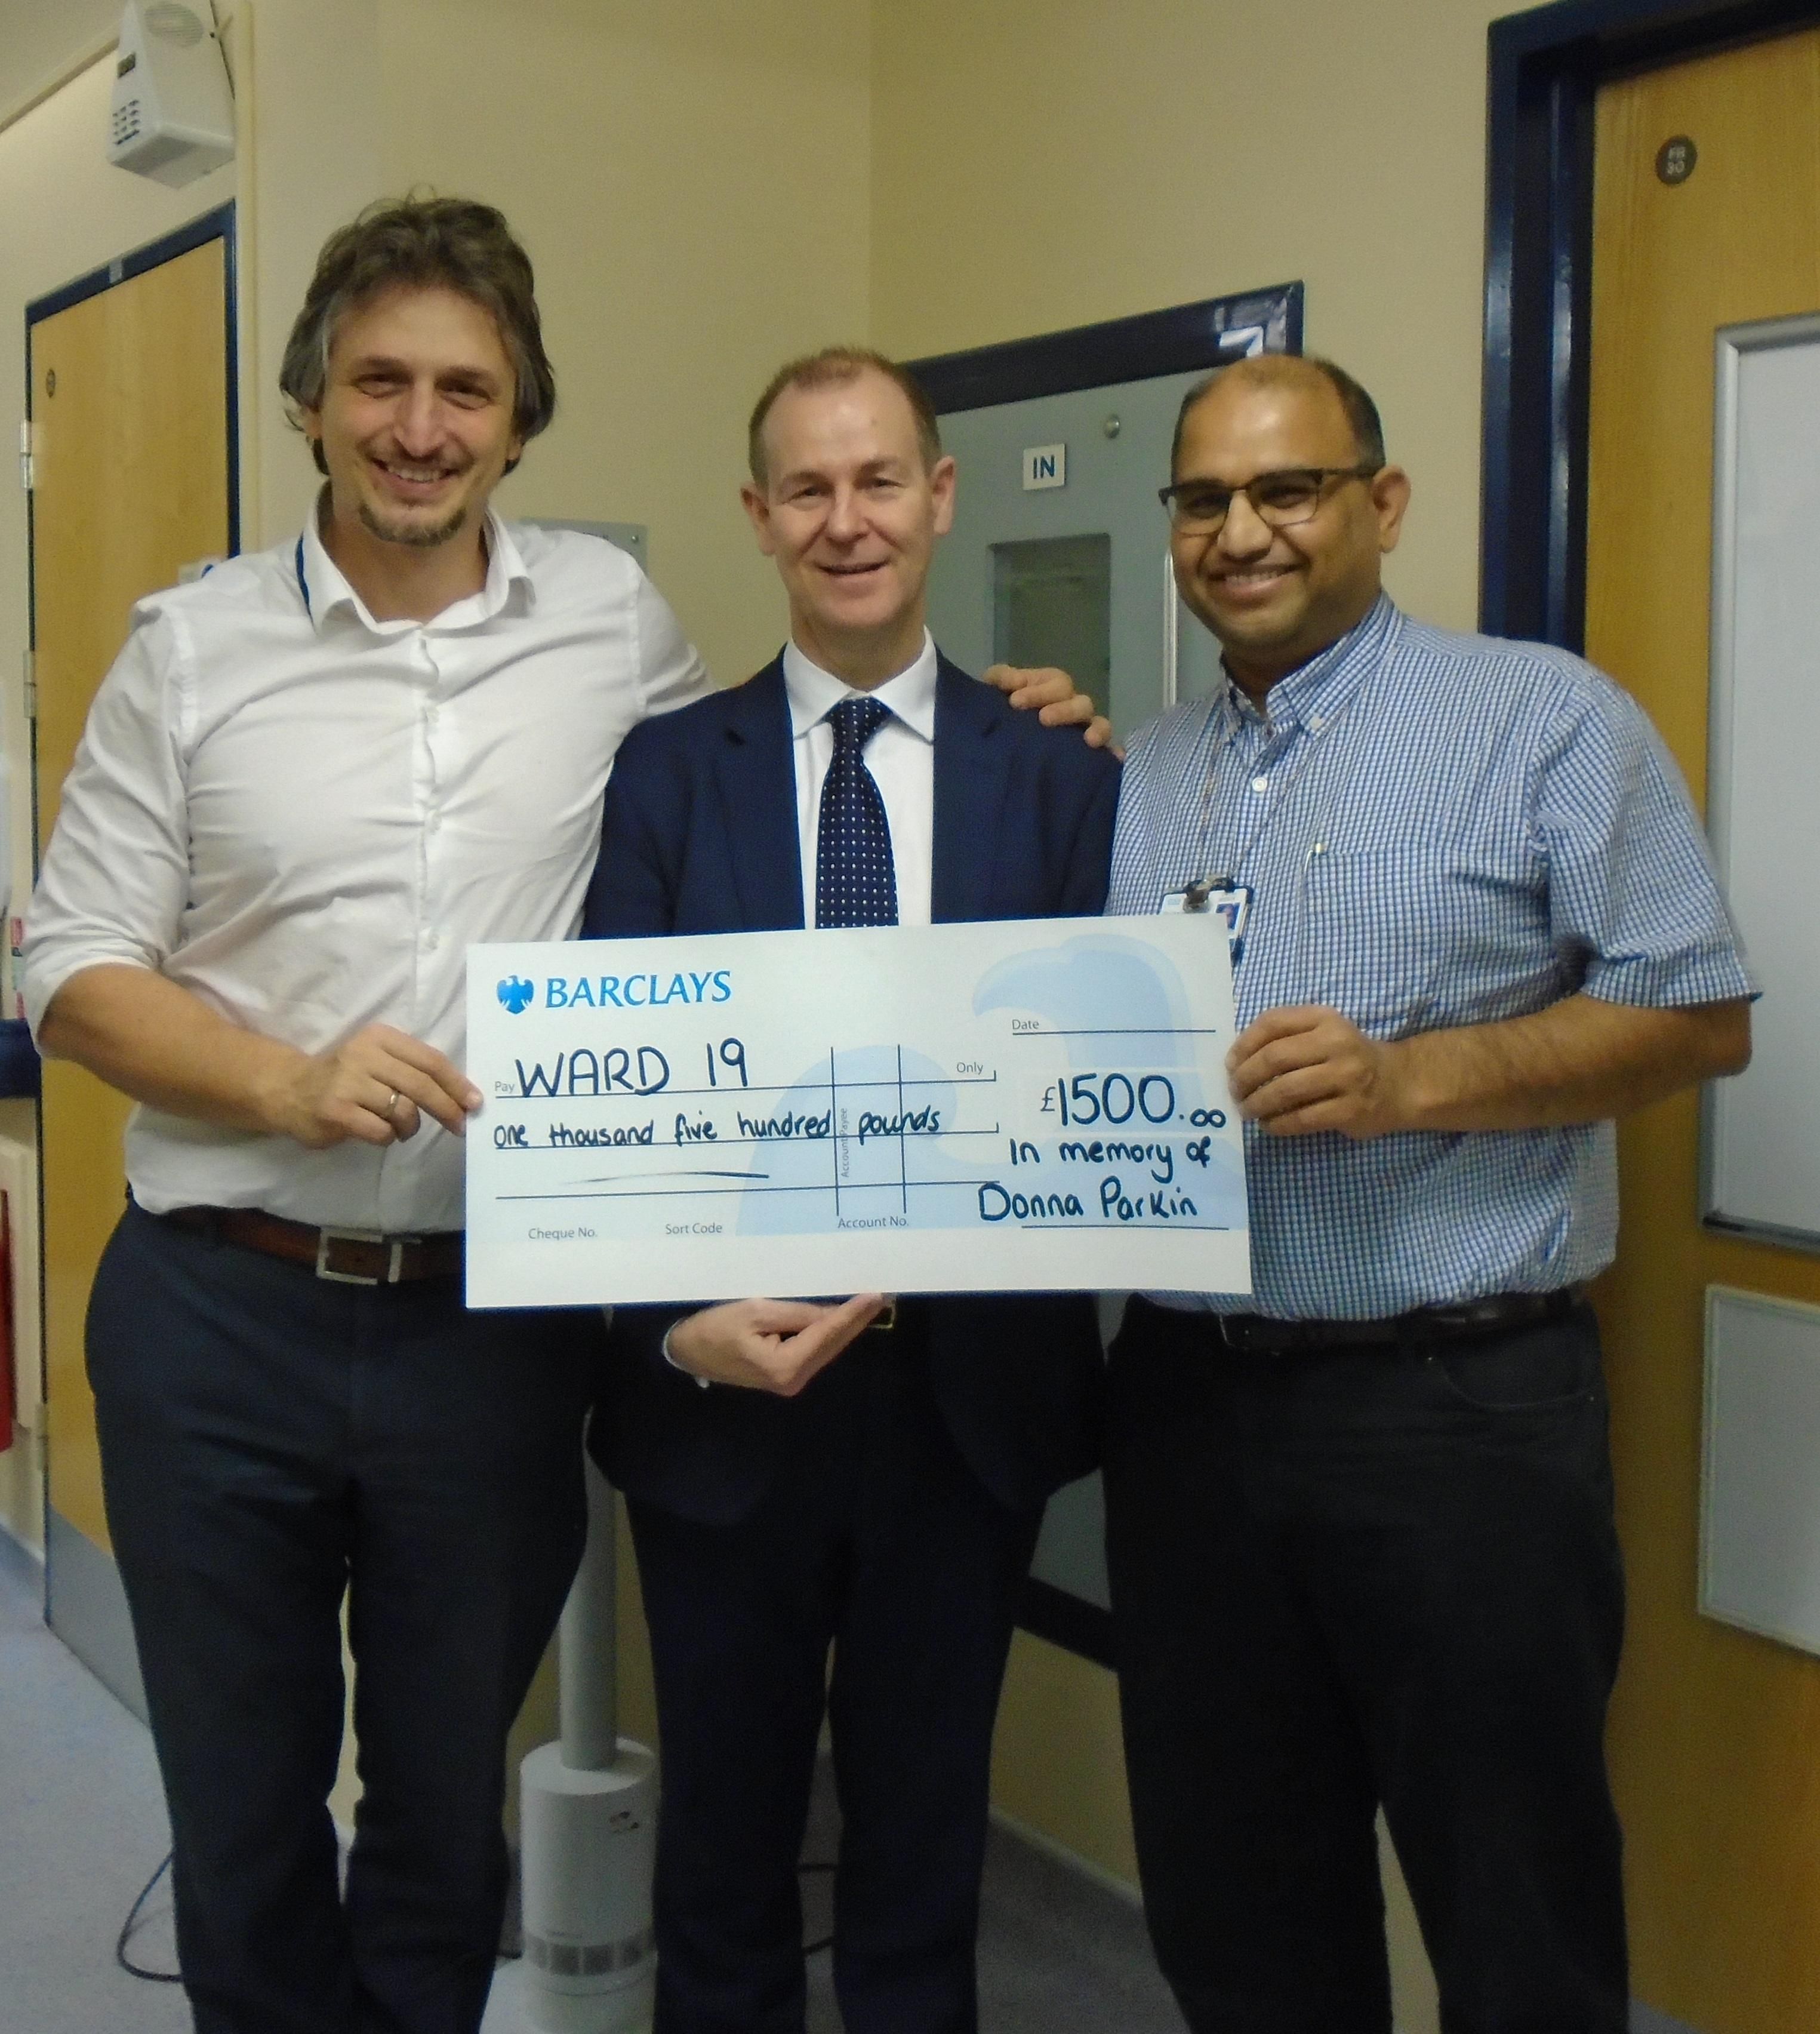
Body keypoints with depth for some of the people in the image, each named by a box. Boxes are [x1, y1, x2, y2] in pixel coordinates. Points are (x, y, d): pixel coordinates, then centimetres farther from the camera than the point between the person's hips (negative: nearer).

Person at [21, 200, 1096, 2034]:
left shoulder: (614, 618, 3)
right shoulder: (192, 645, 0)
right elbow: (73, 963, 0)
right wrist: (292, 1086, -16)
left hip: (497, 1318, 1)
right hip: (220, 1313, 0)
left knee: (449, 1802, 16)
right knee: (239, 1804, 15)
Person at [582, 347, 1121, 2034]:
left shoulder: (1063, 780, 0)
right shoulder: (666, 771, -1)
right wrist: (677, 1323, -19)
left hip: (969, 1390, 1)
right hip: (719, 1387, 0)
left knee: (926, 1839, 17)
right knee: (723, 1835, 17)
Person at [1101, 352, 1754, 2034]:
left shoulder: (1545, 720, -2)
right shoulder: (1136, 773, 14)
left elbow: (1700, 1012, -7)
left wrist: (1413, 1078, -19)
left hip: (1457, 1404, -4)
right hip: (1186, 1397, 5)